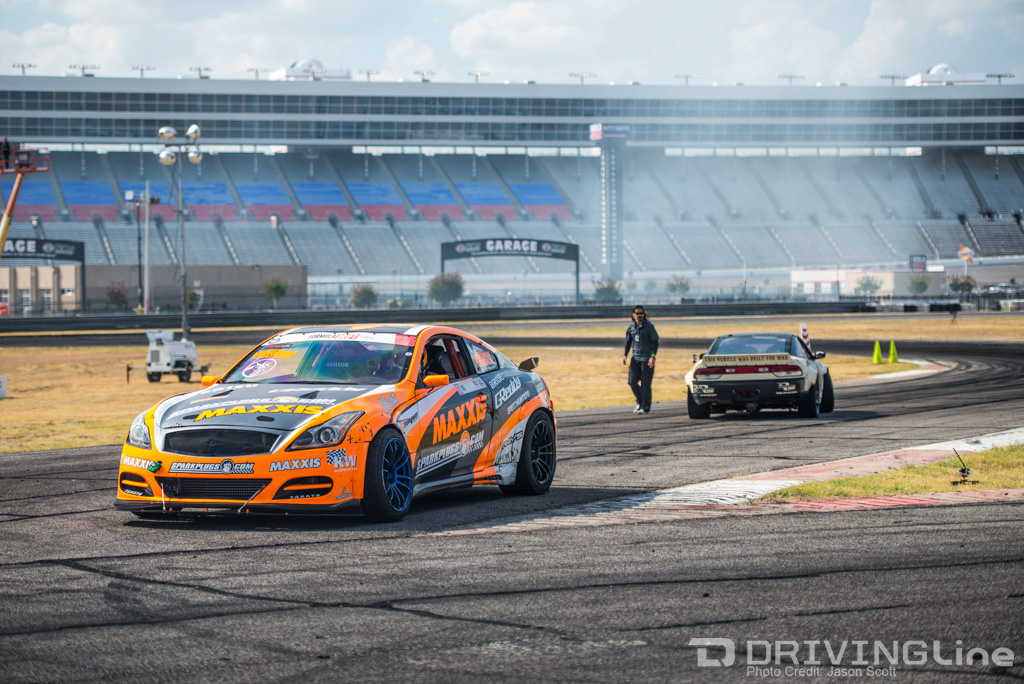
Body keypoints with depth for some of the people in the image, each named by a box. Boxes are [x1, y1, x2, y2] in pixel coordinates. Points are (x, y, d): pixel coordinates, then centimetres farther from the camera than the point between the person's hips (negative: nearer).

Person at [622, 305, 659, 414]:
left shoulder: (649, 326, -6)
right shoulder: (631, 327, 9)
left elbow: (655, 342, -6)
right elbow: (628, 342, 20)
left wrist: (653, 357, -16)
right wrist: (625, 355, 10)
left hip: (647, 360, -5)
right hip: (635, 359, 5)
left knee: (645, 384, -4)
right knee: (632, 382, 2)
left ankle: (645, 407, 3)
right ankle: (640, 402, 22)